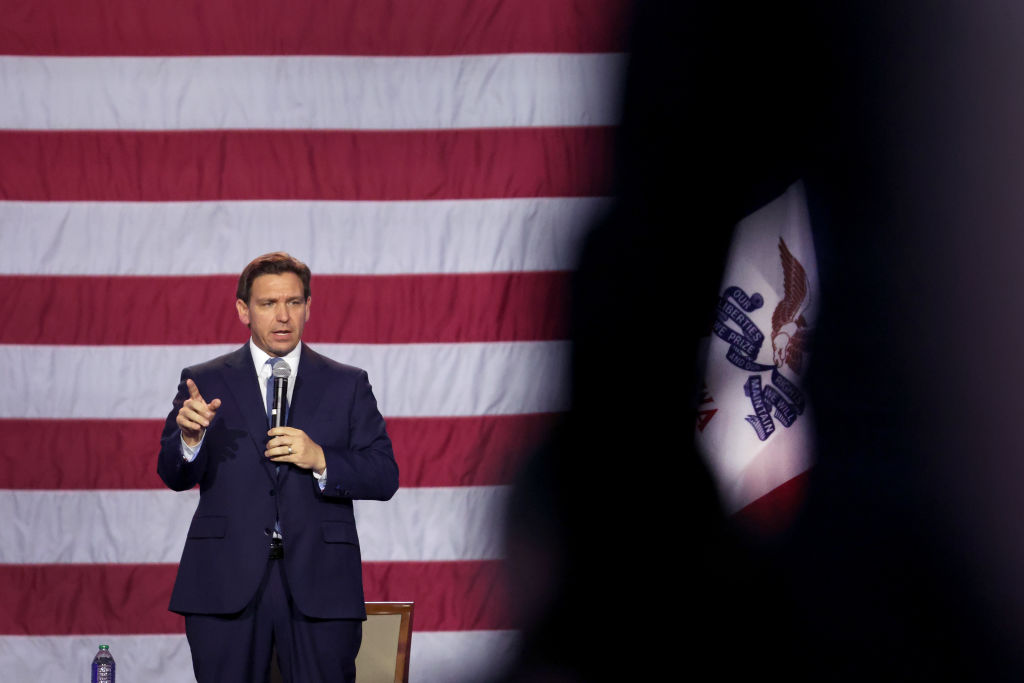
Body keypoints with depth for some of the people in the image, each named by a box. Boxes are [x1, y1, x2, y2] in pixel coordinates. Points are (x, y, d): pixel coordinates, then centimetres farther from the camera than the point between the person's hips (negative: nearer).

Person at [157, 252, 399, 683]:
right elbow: (174, 477, 1)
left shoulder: (347, 385, 11)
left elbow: (384, 478, 5)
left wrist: (320, 460, -12)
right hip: (228, 583, 0)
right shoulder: (205, 383, 9)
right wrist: (189, 437, -21)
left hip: (319, 584, 0)